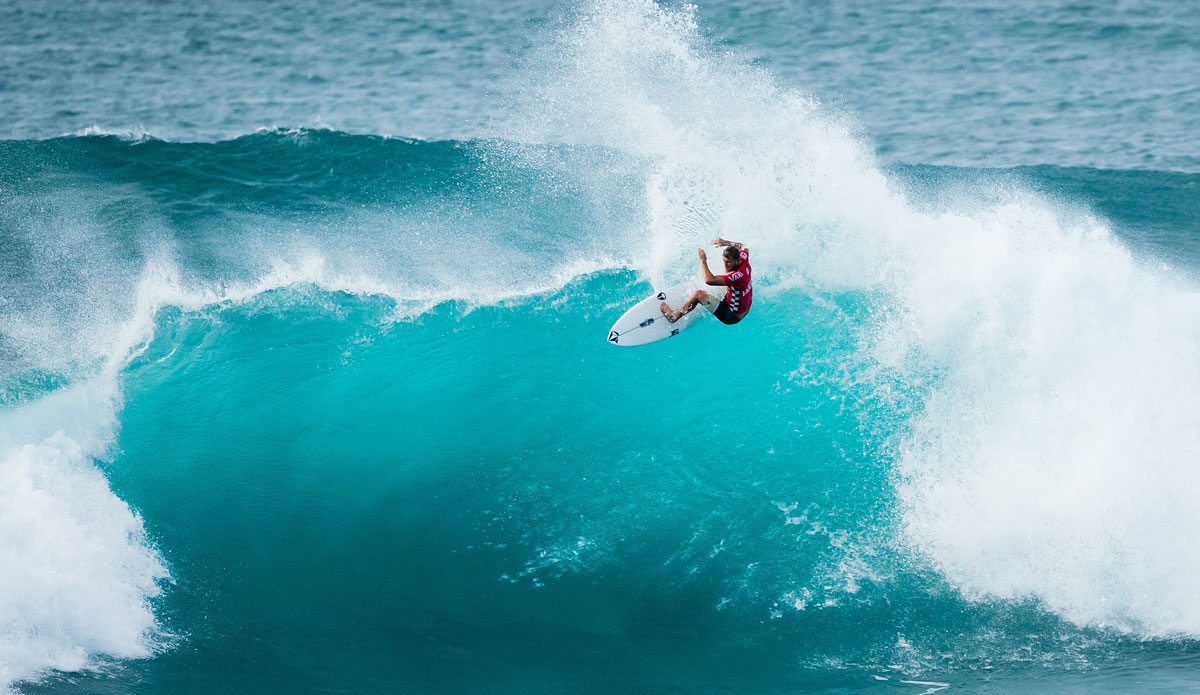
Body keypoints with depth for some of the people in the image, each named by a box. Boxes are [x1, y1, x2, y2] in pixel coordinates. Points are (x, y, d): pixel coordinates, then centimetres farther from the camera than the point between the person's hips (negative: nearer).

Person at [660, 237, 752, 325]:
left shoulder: (738, 275, -35)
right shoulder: (744, 261, -11)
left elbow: (709, 280, -40)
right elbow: (743, 248, 17)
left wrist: (703, 260, -28)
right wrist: (726, 243, 5)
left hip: (733, 316, -9)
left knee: (698, 294, -12)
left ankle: (675, 315, 7)